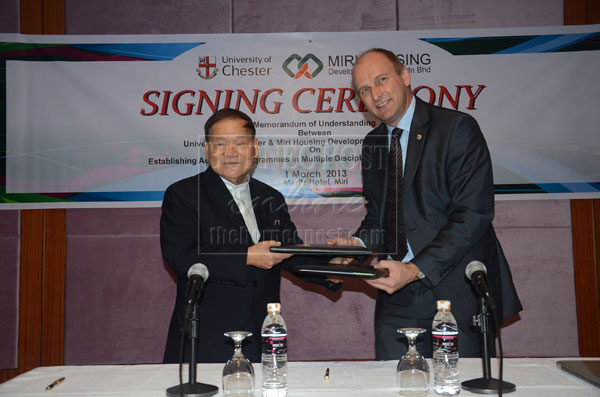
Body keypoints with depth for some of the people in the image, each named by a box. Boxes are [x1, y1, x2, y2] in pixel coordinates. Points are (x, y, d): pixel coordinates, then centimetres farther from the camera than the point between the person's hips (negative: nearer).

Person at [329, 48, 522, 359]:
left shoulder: (457, 128, -7)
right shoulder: (372, 144, 13)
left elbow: (473, 214, -15)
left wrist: (416, 269, -22)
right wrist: (358, 243, -1)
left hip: (455, 293, -5)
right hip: (397, 298, 5)